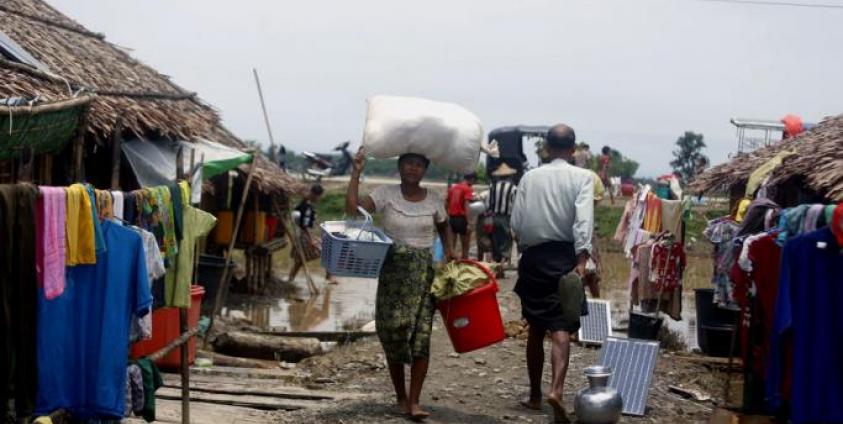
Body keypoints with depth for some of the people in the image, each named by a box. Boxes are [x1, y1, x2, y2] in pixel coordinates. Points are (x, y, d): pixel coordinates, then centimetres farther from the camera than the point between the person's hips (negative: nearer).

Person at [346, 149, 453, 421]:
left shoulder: (434, 200, 4)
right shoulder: (386, 194, -3)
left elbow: (443, 227, 23)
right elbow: (352, 208, -17)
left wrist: (448, 250, 7)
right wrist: (356, 174, -19)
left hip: (423, 272, 1)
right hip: (392, 270, -1)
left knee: (421, 335, -8)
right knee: (392, 333, 1)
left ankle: (414, 401, -5)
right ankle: (401, 397, 17)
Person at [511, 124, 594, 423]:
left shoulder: (529, 177, 5)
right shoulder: (582, 177, -2)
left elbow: (516, 223, 3)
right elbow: (583, 220, -15)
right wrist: (582, 259, -21)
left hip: (533, 257, 3)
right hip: (564, 256, -3)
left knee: (536, 329, 14)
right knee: (561, 328, -6)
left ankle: (534, 395, 23)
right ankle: (556, 389, -26)